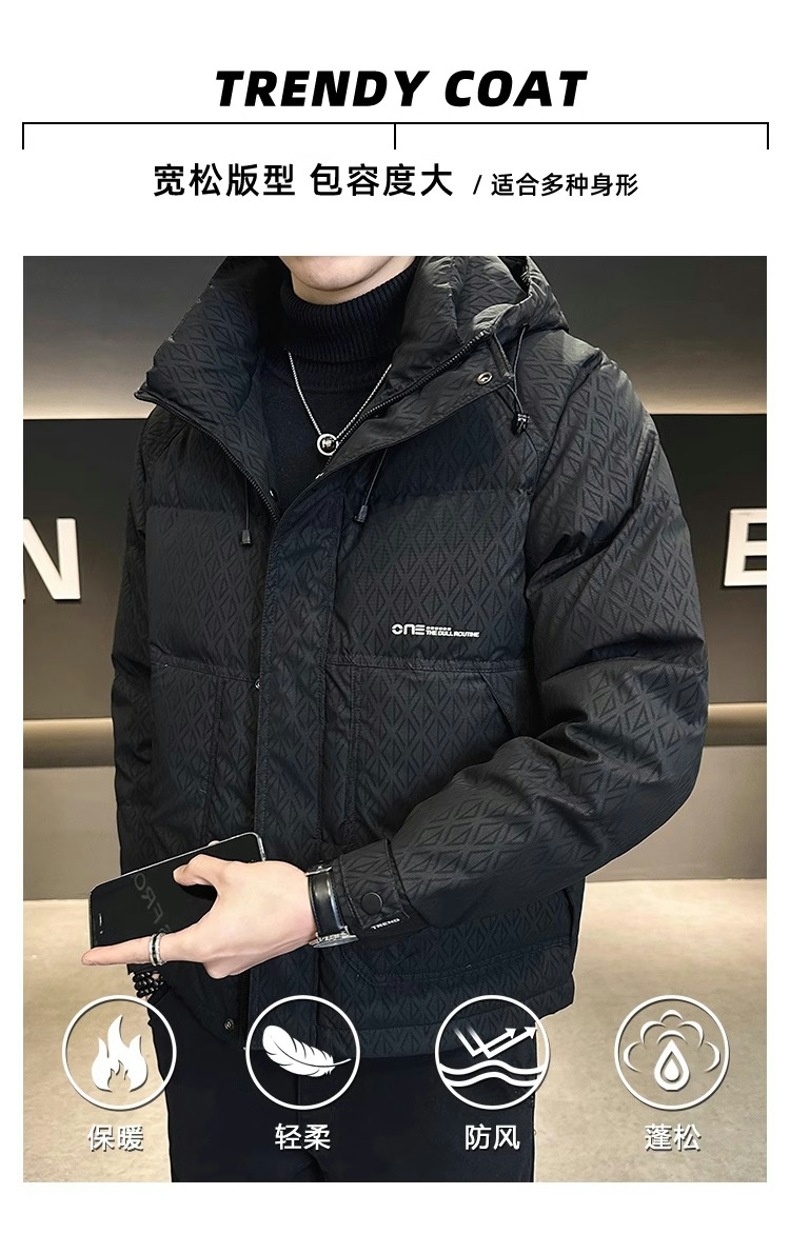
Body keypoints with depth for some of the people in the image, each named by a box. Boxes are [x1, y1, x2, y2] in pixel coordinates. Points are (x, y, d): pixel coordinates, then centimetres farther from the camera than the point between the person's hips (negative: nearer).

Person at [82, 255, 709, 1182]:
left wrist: (331, 905, -20)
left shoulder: (564, 401, -13)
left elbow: (640, 733, -19)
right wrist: (150, 931, 4)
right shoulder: (184, 418, 2)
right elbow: (142, 696, 9)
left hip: (439, 1028, -3)